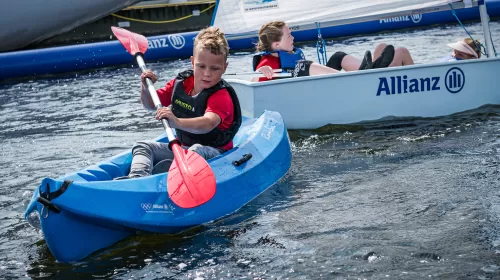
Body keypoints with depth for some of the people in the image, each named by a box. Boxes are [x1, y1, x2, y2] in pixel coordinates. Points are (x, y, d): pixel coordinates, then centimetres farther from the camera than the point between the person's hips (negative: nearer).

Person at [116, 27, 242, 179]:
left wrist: (177, 122, -58)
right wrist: (146, 87, -8)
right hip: (180, 146, 7)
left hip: (213, 153, -7)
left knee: (198, 150, -39)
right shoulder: (180, 83, 3)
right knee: (143, 146, -6)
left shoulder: (221, 96, -19)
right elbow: (151, 104, 15)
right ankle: (137, 176, -31)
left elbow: (208, 123, -41)